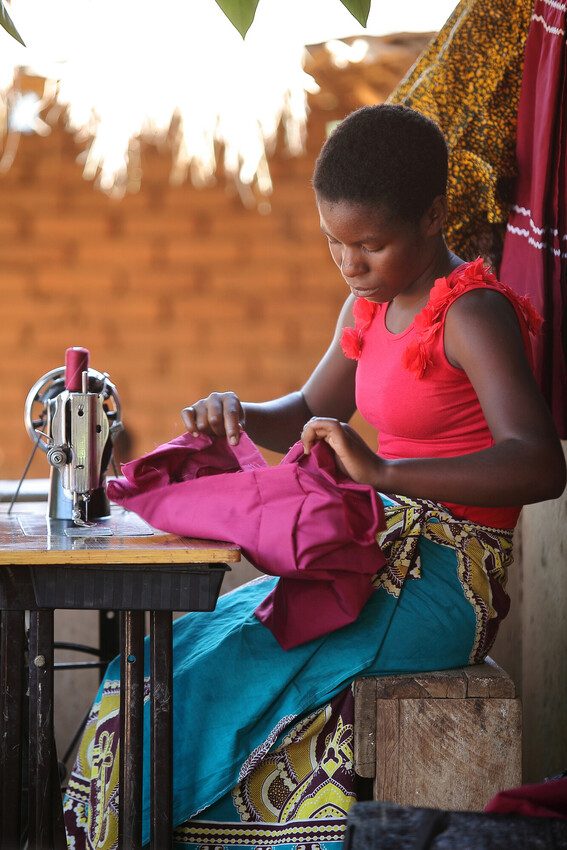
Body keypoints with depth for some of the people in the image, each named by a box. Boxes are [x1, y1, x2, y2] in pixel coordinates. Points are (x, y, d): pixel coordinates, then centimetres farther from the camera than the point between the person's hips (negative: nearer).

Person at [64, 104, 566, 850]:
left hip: (444, 581, -8)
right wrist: (241, 416, 1)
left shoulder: (472, 315, -16)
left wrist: (383, 471, -39)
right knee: (171, 665, -3)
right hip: (382, 558, 9)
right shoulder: (370, 305, 10)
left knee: (214, 679, -18)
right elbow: (310, 415, 25)